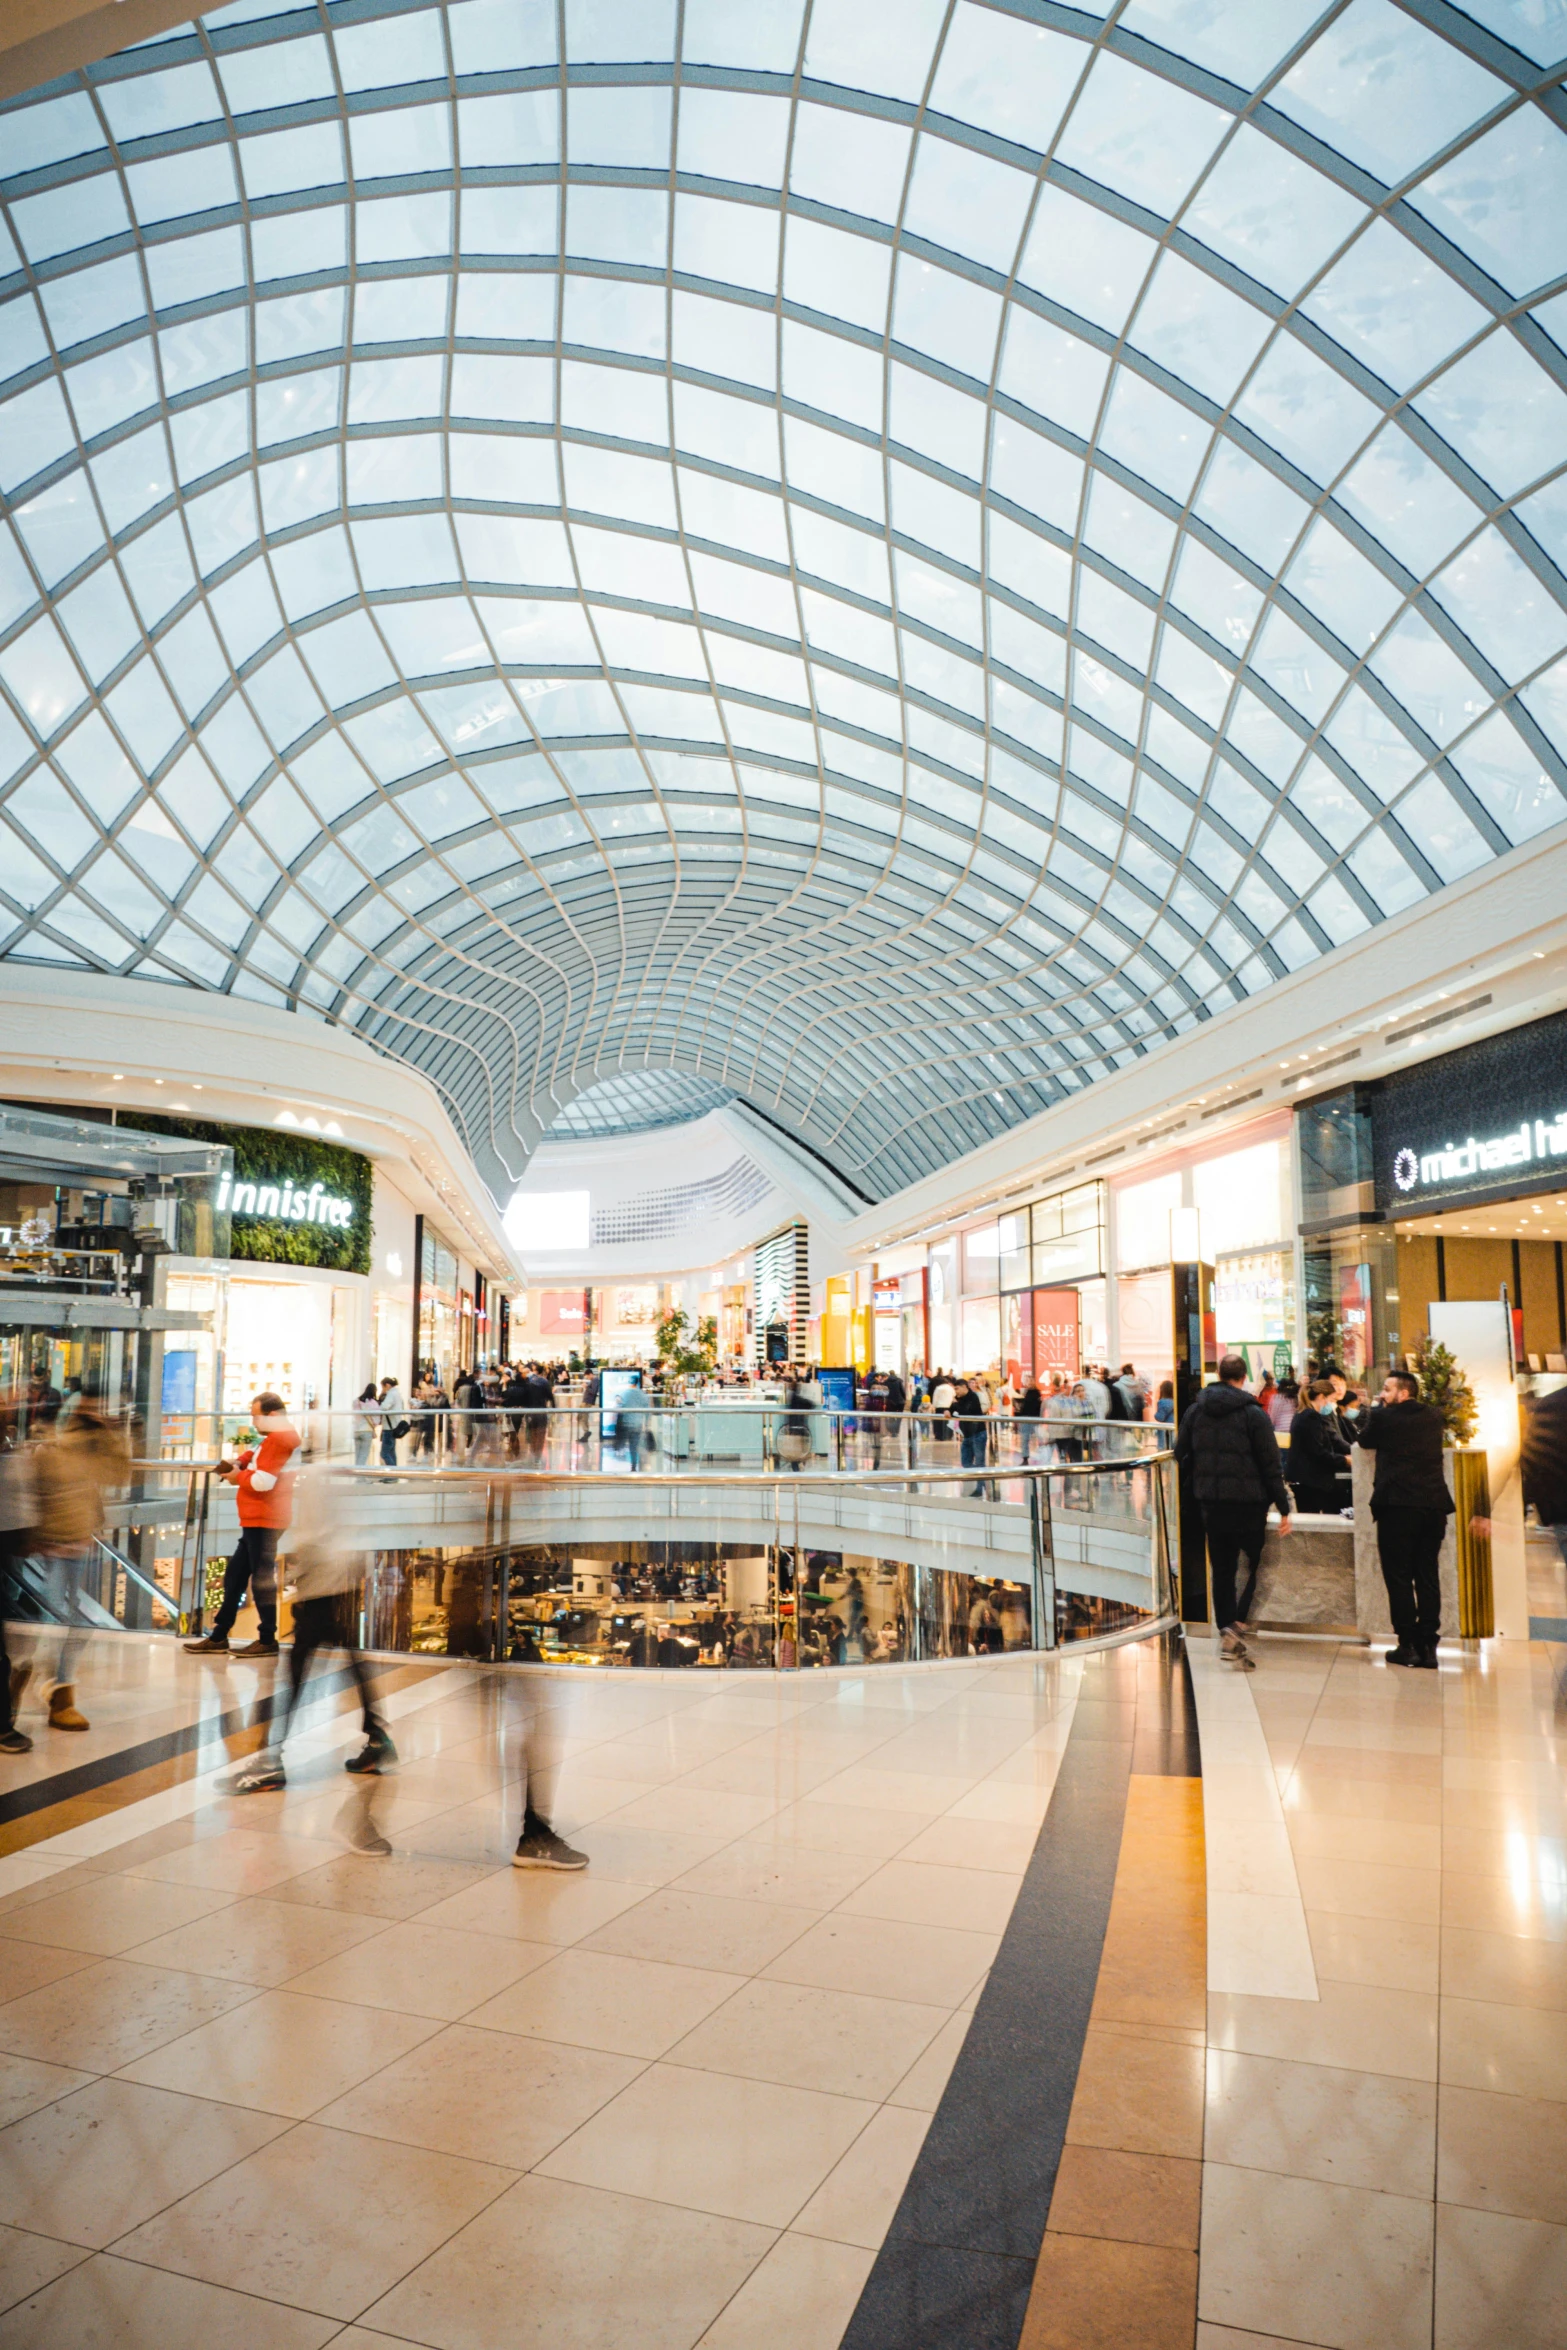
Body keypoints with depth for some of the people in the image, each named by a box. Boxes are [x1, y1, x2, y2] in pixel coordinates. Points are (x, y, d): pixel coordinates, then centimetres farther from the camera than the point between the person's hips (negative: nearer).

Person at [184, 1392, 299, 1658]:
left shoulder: (279, 1439, -16)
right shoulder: (278, 1436, 17)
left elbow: (262, 1481, -22)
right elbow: (257, 1452, 29)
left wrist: (238, 1476, -4)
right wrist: (240, 1461, 8)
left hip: (264, 1520, -11)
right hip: (256, 1520, 11)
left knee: (262, 1578, -5)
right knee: (234, 1576, 13)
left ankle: (267, 1640, 1)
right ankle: (219, 1637, 19)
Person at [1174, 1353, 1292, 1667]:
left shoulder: (1196, 1411, 5)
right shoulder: (1253, 1414, -8)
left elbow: (1181, 1454, 9)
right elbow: (1271, 1464, -8)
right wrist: (1283, 1508, -5)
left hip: (1211, 1503, 4)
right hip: (1248, 1503, -4)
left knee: (1222, 1571, 11)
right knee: (1255, 1567, 5)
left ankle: (1227, 1631, 13)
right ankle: (1236, 1627, -11)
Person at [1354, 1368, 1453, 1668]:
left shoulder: (1382, 1416, -4)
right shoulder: (1434, 1416, 10)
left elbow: (1363, 1440, 14)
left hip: (1397, 1506, -5)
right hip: (1434, 1504, 5)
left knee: (1399, 1578, 1)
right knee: (1428, 1576, 9)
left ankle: (1407, 1645, 0)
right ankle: (1428, 1646, 9)